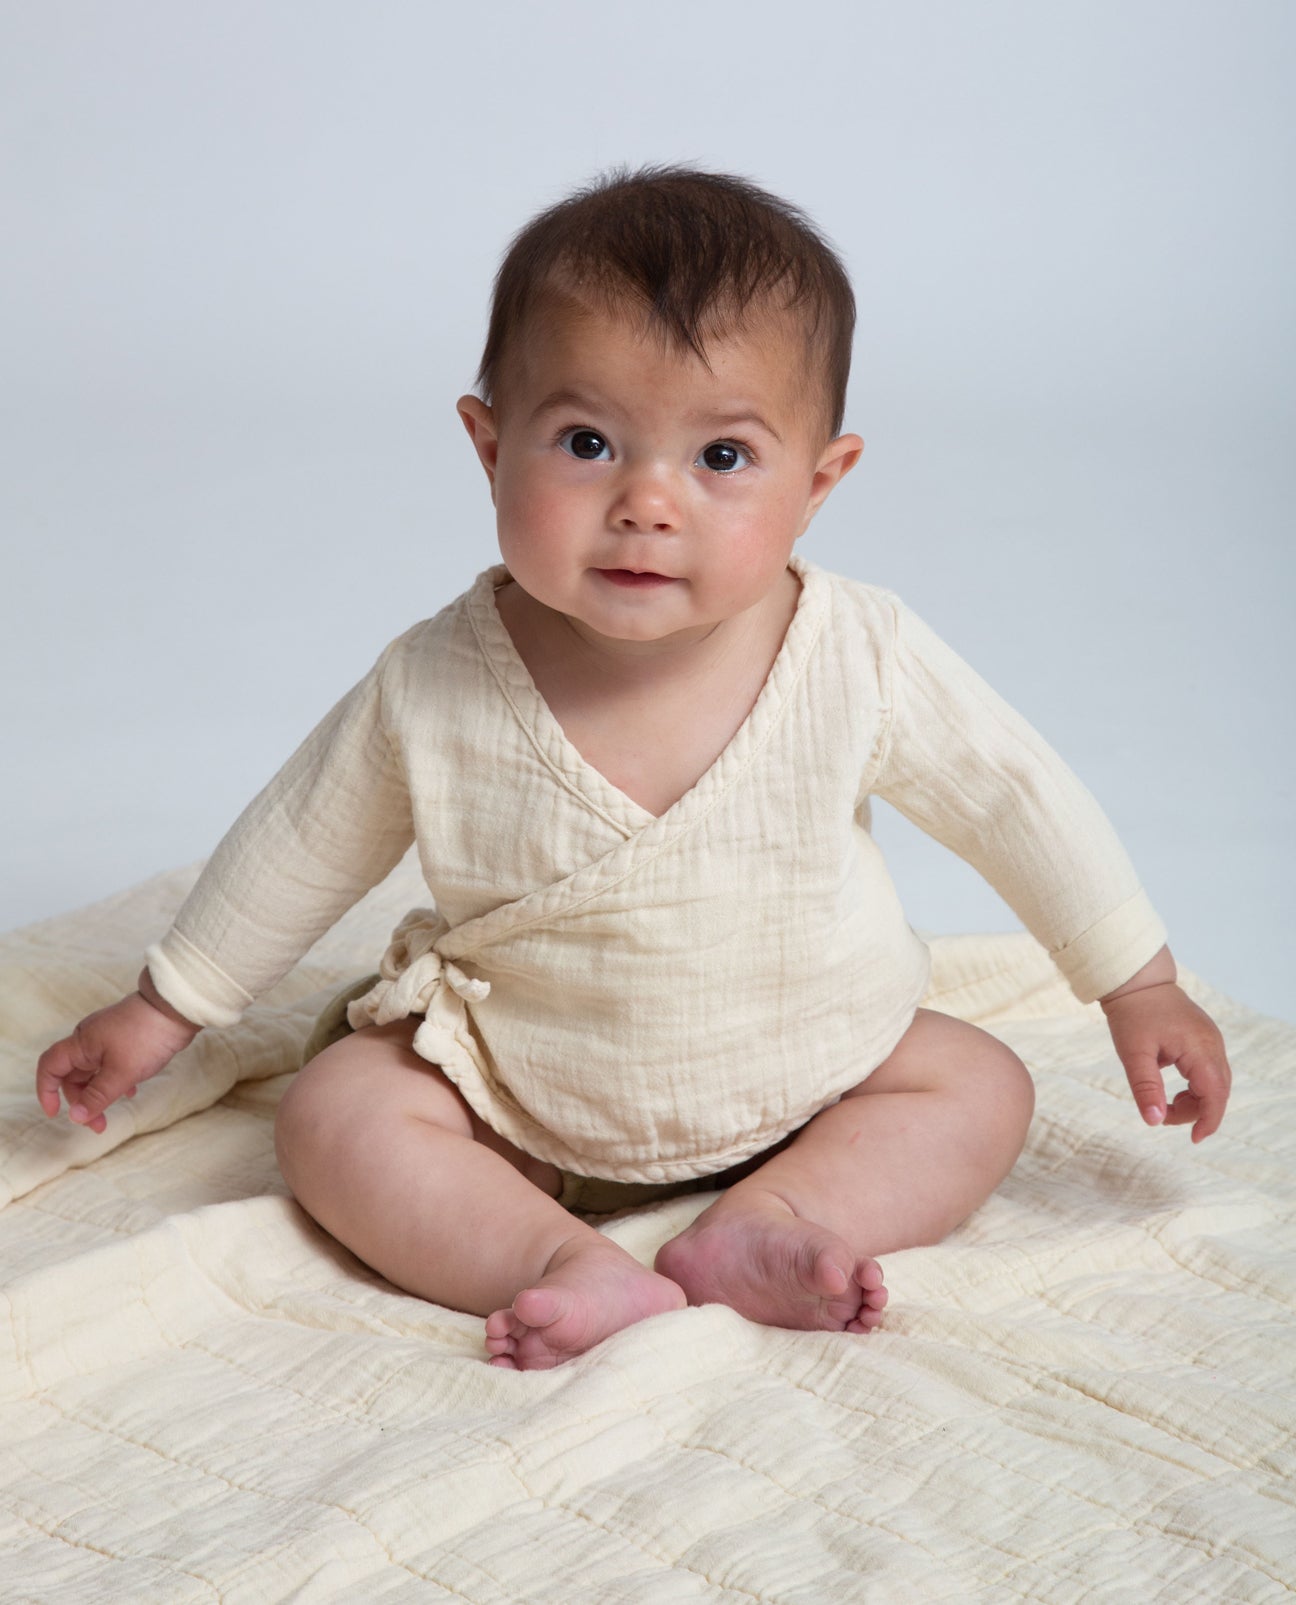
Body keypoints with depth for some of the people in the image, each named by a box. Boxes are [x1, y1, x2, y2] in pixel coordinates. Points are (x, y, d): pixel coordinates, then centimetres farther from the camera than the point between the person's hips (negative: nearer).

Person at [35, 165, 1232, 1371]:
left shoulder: (860, 660, -22)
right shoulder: (434, 692, -23)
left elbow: (1014, 796, -5)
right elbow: (300, 844, -5)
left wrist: (1138, 985, 2)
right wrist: (165, 1008, 4)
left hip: (807, 1067, 1)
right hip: (518, 1092, -1)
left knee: (984, 1087, -12)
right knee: (333, 1115, -19)